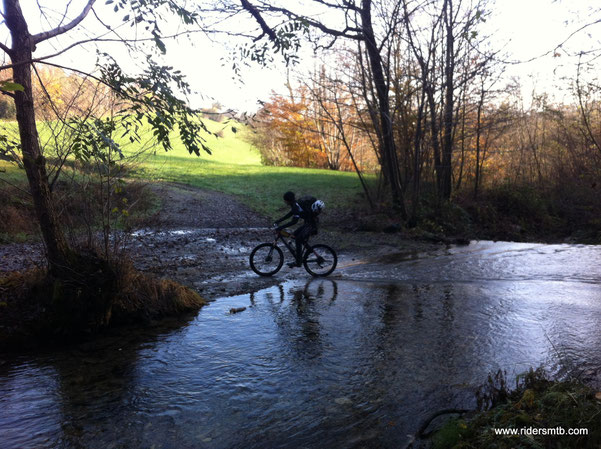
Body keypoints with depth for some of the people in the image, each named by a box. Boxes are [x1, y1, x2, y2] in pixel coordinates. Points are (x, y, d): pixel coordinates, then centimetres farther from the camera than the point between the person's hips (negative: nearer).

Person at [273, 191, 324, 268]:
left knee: (298, 240, -10)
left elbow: (294, 221, -29)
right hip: (308, 222, 10)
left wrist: (281, 227, -28)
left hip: (312, 224, -10)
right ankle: (299, 255, 20)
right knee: (295, 235, 12)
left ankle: (298, 262, -3)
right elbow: (290, 214, 19)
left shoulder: (297, 206, -24)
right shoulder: (295, 204, 6)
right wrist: (278, 221, 16)